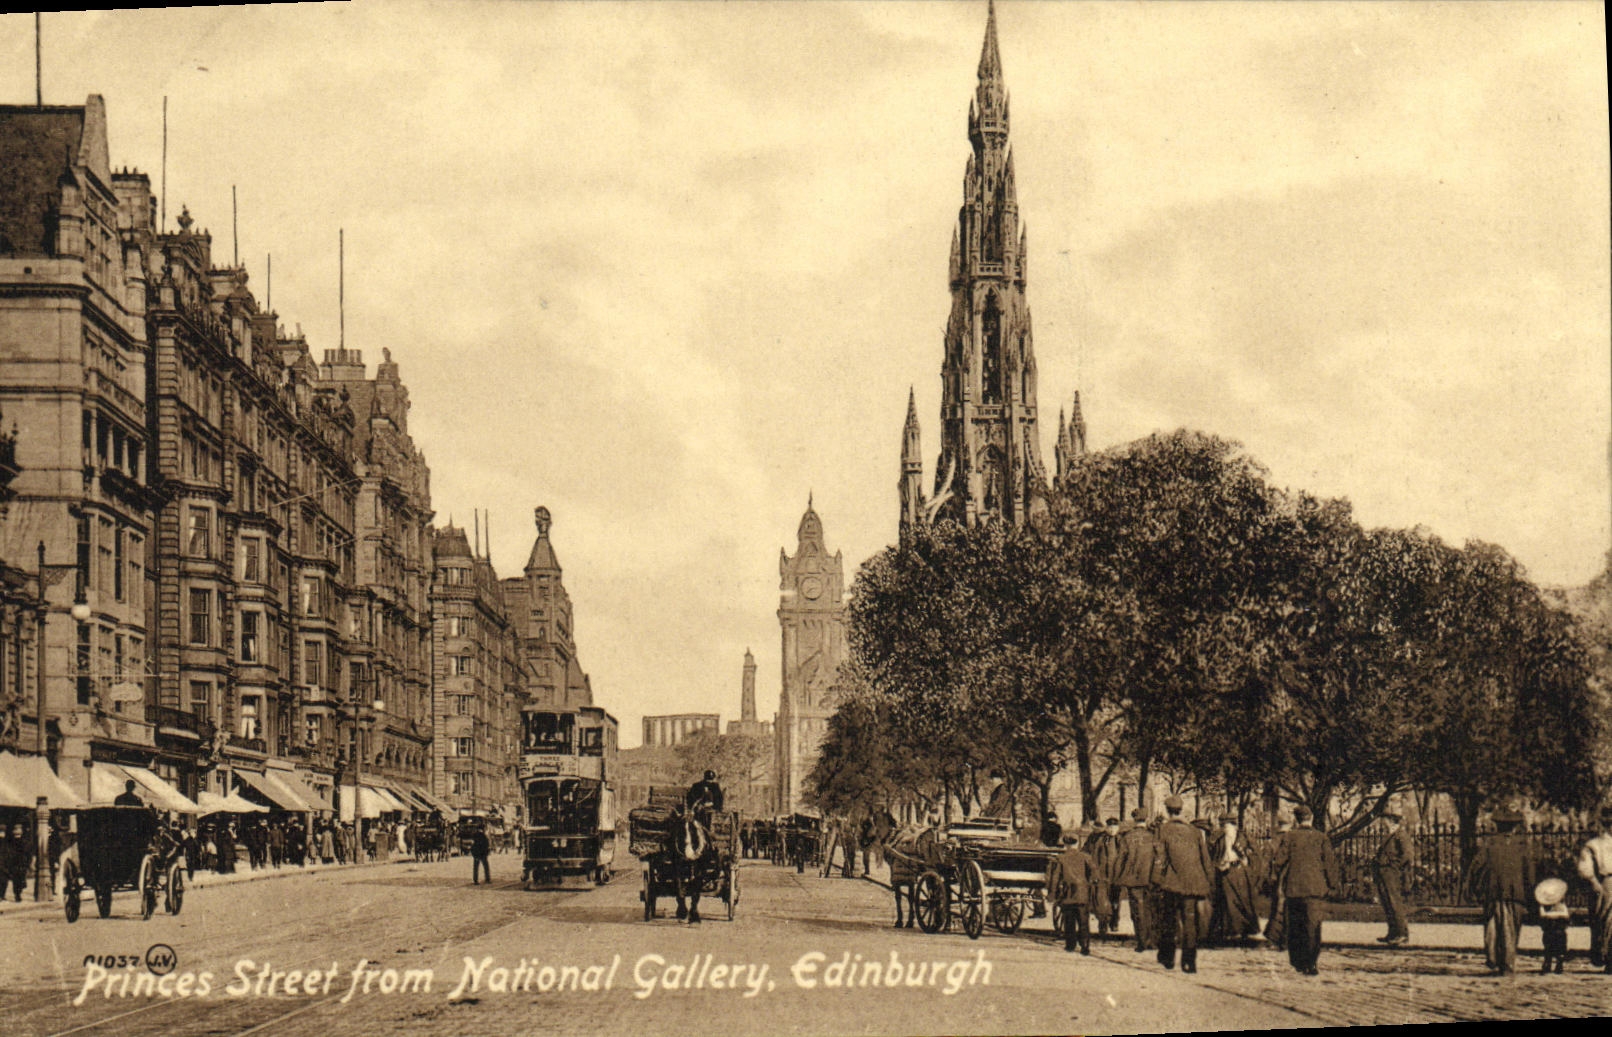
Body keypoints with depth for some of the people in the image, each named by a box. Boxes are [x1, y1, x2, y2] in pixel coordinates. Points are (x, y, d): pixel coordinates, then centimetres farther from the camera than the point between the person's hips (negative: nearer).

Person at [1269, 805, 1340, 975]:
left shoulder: (1288, 838, -1)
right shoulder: (1322, 838, 1)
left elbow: (1278, 862, -1)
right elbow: (1330, 862, -3)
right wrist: (1332, 885, 5)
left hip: (1293, 888, 0)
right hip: (1316, 889, 0)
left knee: (1295, 926, 13)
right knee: (1313, 926, -1)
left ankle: (1297, 962, 19)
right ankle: (1311, 964, -9)